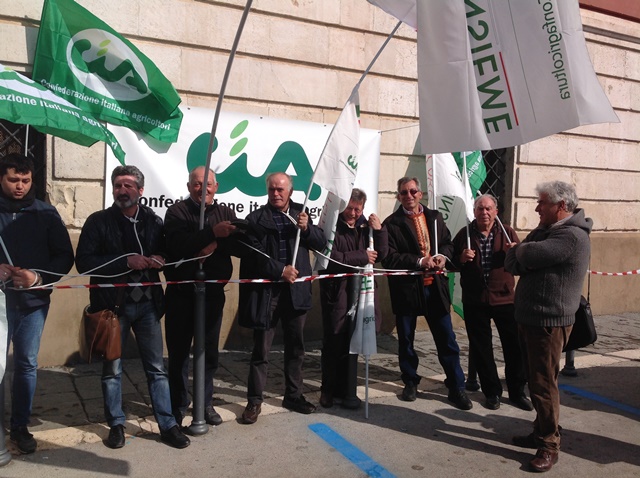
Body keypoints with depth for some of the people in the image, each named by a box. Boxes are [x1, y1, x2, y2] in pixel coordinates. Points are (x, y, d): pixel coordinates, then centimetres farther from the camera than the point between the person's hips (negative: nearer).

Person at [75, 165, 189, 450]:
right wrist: (127, 262, -21)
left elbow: (167, 253, 16)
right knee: (112, 368, 10)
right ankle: (116, 424, 27)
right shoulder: (98, 221, -2)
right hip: (113, 304, -2)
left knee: (157, 367, 7)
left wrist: (161, 260, -9)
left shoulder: (153, 221, 6)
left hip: (147, 304, 2)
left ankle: (167, 425, 16)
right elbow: (84, 262, -12)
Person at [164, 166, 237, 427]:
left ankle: (206, 403, 29)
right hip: (181, 293, -3)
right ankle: (178, 406, 23)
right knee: (179, 352, 7)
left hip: (213, 292, 3)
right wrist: (212, 233, -32)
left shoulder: (225, 213, 6)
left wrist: (216, 245, -24)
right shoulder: (177, 212, -3)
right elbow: (178, 246, -21)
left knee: (210, 351, 13)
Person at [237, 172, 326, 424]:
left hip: (296, 290, 4)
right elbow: (254, 254, -11)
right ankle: (254, 401, 17)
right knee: (261, 350, 4)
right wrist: (280, 270, -16)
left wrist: (307, 228, -13)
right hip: (266, 291, -4)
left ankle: (293, 396, 30)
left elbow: (320, 243, 5)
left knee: (295, 347, 15)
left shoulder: (300, 214, 9)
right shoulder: (256, 218, -2)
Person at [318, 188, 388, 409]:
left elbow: (380, 255, 7)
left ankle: (345, 389, 22)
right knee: (334, 343, 4)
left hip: (359, 291, 4)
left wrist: (379, 230, -7)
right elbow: (331, 258, -19)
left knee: (352, 342, 9)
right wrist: (361, 257, -14)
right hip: (336, 291, -4)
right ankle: (329, 389, 21)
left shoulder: (365, 226, 9)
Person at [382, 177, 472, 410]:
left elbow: (448, 242, 14)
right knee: (406, 340, 11)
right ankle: (410, 382, 30)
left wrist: (442, 255, -8)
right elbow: (390, 257, -12)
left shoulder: (434, 217, 9)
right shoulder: (392, 223, -4)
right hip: (406, 288, -2)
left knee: (447, 339, 6)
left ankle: (456, 388, 16)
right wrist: (419, 262, -20)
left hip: (435, 286, 3)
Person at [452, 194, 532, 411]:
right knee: (480, 348, 8)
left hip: (504, 298, 0)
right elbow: (451, 261, 5)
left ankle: (517, 392, 21)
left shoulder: (507, 233, 5)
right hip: (474, 301, 0)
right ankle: (492, 392, 24)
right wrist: (461, 258, -16)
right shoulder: (464, 234, 4)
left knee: (515, 346, 4)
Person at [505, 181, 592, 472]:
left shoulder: (571, 236, -17)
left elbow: (530, 255, -28)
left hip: (549, 322, -9)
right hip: (529, 318, 9)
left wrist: (522, 250, -6)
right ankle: (541, 432, 29)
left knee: (543, 384, -2)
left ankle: (549, 446, 9)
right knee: (535, 380, 17)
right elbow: (511, 263, 7)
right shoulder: (543, 231, 14)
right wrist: (524, 256, -14)